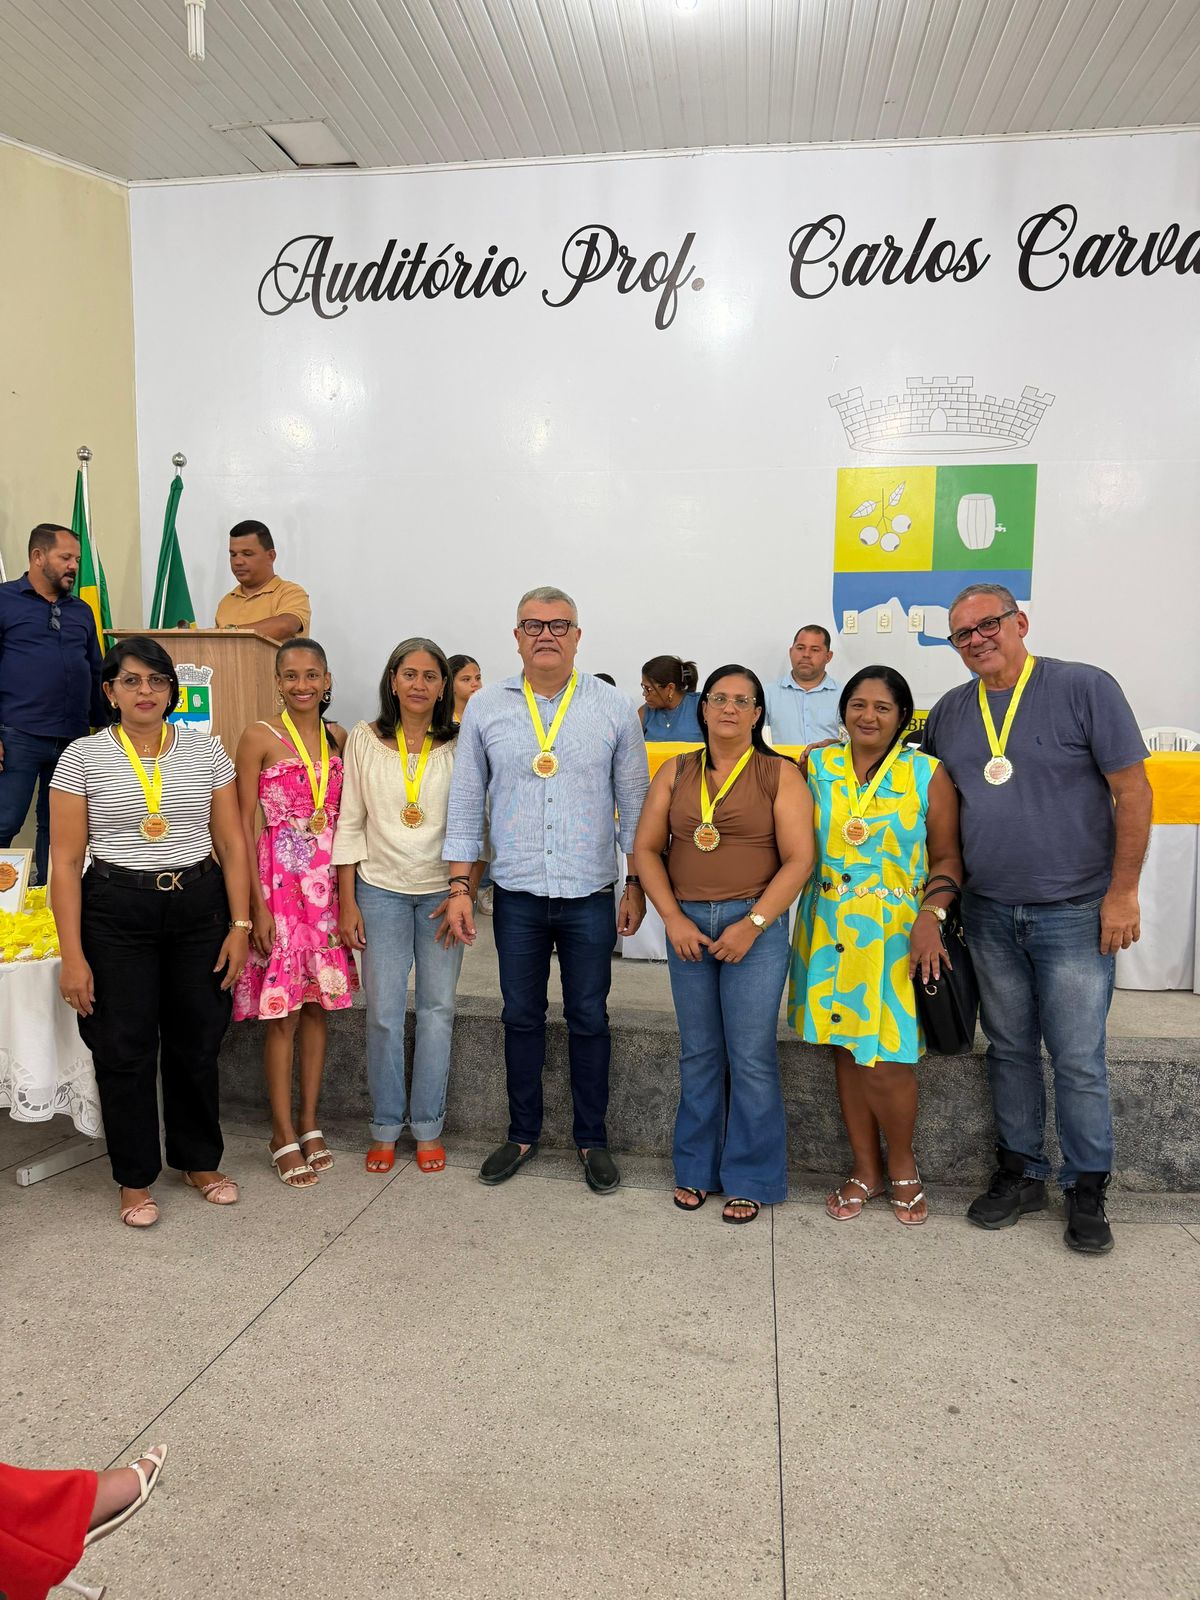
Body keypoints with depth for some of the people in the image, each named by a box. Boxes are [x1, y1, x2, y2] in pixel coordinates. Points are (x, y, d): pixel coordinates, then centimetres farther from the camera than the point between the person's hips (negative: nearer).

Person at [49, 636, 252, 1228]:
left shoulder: (206, 751, 3)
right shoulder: (83, 757, -2)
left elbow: (232, 844, 4)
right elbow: (66, 861, -4)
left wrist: (240, 925, -2)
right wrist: (72, 955, -8)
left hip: (199, 907, 2)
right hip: (115, 912, -2)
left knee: (197, 1042, 11)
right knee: (124, 1049, 5)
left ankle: (200, 1161, 31)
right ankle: (135, 1178, 25)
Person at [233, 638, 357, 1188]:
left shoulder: (338, 738, 9)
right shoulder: (260, 737, -5)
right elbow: (245, 825, -7)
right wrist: (257, 904, -12)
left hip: (328, 880, 5)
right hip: (279, 879, -5)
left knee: (319, 1004, 10)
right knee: (282, 1010, 0)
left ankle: (309, 1123, 23)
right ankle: (283, 1134, 13)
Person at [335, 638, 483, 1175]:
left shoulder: (460, 746, -1)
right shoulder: (364, 739, 0)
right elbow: (350, 823, 1)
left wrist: (466, 893, -9)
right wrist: (347, 903, -1)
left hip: (442, 892, 0)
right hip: (381, 889, 0)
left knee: (438, 1009, 6)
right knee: (384, 1012, 3)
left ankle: (428, 1126, 20)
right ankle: (385, 1126, 19)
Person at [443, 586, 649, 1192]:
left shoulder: (613, 709, 0)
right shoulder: (486, 707, 2)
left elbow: (634, 803, 4)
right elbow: (465, 801, 5)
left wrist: (637, 885, 3)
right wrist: (459, 886, 1)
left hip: (590, 897, -1)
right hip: (516, 895, 1)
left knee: (589, 1020, 9)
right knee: (521, 1017, 12)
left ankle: (592, 1139, 24)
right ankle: (522, 1135, 28)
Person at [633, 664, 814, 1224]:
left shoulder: (779, 775, -1)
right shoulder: (675, 772, 8)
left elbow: (799, 858, -7)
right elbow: (646, 848, 6)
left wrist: (752, 924, -14)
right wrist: (673, 918, -5)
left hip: (755, 927, -3)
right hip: (687, 925, 3)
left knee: (752, 1059, 1)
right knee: (698, 1054, 12)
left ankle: (750, 1179, 15)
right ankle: (697, 1168, 25)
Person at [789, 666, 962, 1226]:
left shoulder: (927, 774, -1)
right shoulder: (817, 764, 5)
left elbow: (948, 857, 0)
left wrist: (931, 914, -14)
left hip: (896, 932, -3)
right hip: (829, 929, 3)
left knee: (885, 1061, -6)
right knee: (845, 1051, 9)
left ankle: (902, 1164, 22)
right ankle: (865, 1168, 27)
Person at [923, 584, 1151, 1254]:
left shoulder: (1085, 688, -7)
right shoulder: (950, 712, 6)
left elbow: (1133, 791, -8)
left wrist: (1122, 891, -11)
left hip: (1074, 914, -4)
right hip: (989, 915, 4)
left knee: (1079, 1060, 2)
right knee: (1010, 1050, 14)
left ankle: (1088, 1191, 20)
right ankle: (1021, 1173, 29)